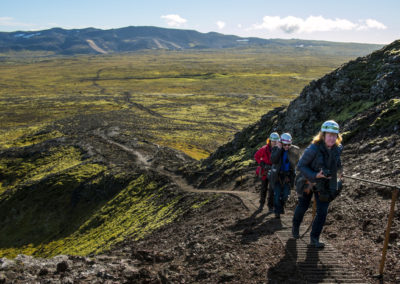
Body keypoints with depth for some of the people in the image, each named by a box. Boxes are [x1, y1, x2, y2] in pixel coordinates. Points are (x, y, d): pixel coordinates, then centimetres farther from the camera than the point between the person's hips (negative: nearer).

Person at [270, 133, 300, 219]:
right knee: (277, 194, 0)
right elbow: (273, 160, -21)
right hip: (277, 175, -1)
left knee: (286, 194, 4)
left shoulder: (294, 150, -4)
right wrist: (279, 149, -24)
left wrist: (290, 150, -14)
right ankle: (277, 211, 16)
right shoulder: (276, 148, -7)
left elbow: (295, 162, -8)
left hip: (288, 175, 1)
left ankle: (282, 205, 35)